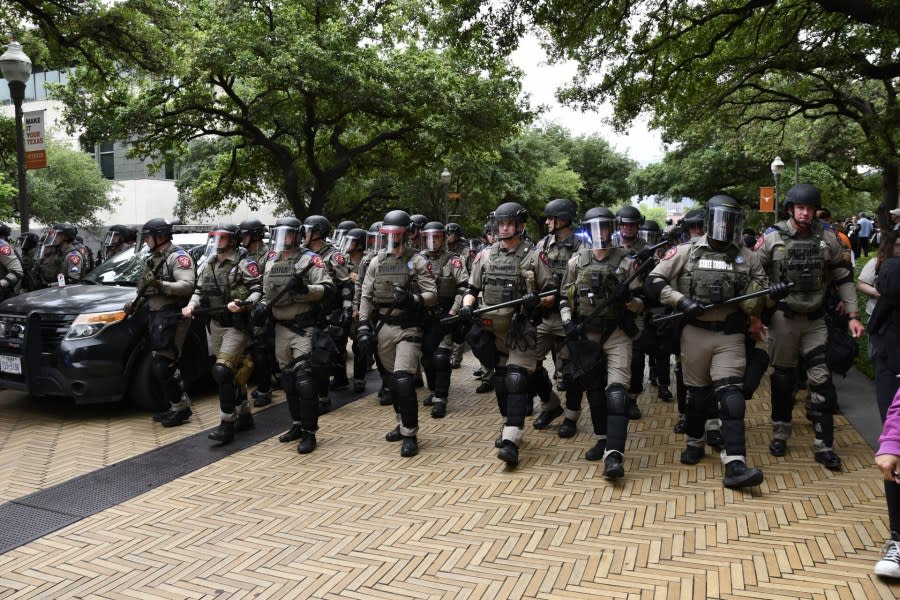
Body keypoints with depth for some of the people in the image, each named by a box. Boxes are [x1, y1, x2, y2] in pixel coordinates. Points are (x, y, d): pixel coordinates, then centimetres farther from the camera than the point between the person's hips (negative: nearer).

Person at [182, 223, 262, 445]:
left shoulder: (244, 264, -8)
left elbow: (258, 290, -15)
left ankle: (227, 424, -10)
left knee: (222, 371, -17)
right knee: (232, 373, 12)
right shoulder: (207, 266, 14)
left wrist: (244, 304, -32)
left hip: (237, 326, -7)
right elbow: (199, 291, 19)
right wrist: (191, 306, -1)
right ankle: (244, 415, 25)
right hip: (216, 325, 8)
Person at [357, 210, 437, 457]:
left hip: (408, 328, -5)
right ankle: (403, 423, 33)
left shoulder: (418, 261, -4)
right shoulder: (377, 262, 9)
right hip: (383, 327, 5)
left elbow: (432, 294, -8)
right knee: (390, 381, 14)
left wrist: (412, 300, -28)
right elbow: (366, 296, 9)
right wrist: (363, 326, 0)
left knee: (404, 382, -14)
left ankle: (409, 435, -1)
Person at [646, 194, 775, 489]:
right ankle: (695, 443, 35)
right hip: (695, 333, 0)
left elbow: (757, 303, 10)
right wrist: (680, 300, -14)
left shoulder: (748, 258, 6)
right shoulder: (686, 252, 1)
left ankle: (735, 466, -15)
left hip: (730, 336, 0)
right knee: (697, 394, 12)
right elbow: (653, 282, -1)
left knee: (731, 396, -11)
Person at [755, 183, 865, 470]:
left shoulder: (827, 238, -1)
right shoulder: (772, 239, -7)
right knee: (782, 378, 10)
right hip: (783, 318, -1)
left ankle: (824, 446, 8)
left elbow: (843, 277, 5)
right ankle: (780, 434, 26)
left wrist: (853, 315, 0)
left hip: (815, 319, 1)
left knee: (822, 381, -1)